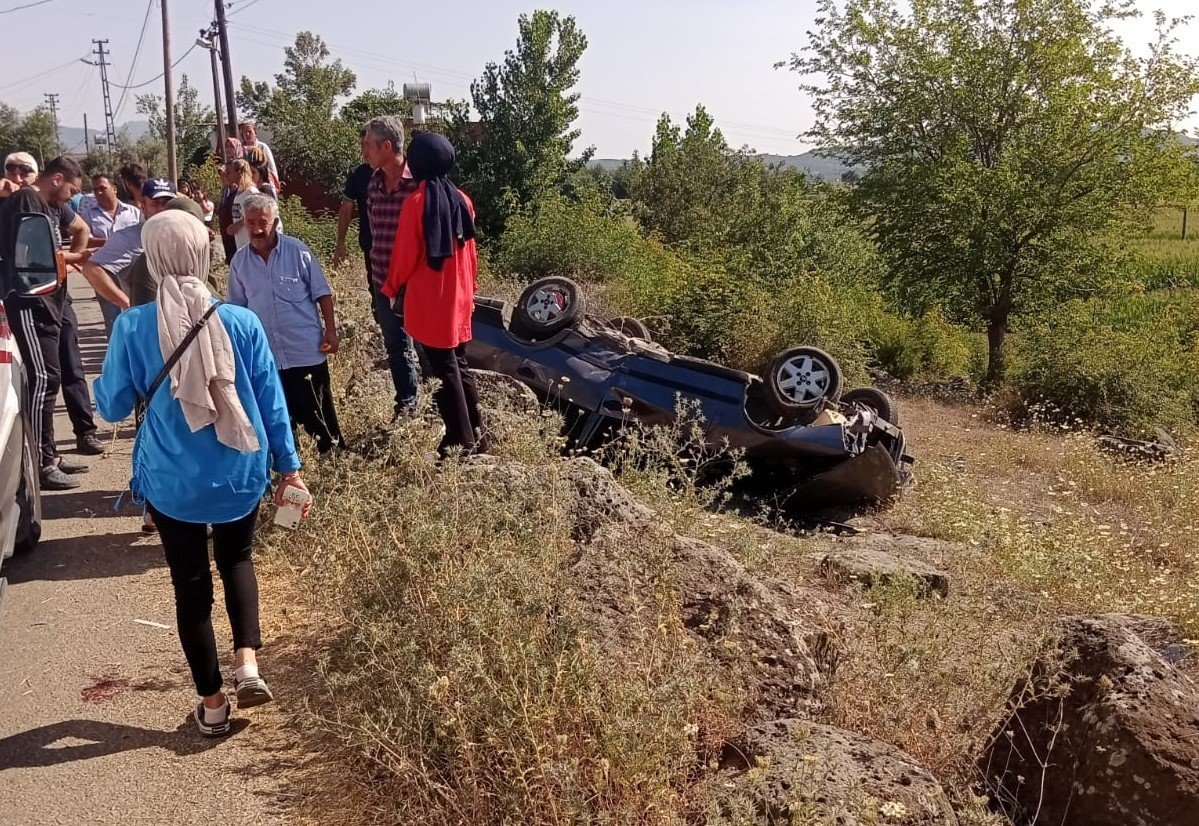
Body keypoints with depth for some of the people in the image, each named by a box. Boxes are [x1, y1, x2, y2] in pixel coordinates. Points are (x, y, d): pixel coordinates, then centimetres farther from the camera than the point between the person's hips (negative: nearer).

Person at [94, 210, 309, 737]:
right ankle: (247, 661, 10)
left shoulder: (132, 327, -12)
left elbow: (112, 407, 0)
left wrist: (105, 374, 21)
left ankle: (213, 705, 25)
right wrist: (289, 466, 7)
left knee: (191, 585, 14)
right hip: (240, 475, 1)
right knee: (237, 558, 27)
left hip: (172, 482, -1)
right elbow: (271, 402, -3)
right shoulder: (241, 322, -10)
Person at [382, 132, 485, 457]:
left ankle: (461, 440, 5)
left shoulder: (416, 202, -14)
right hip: (459, 299, 5)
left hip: (428, 301, -5)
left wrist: (392, 288, 6)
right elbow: (470, 252, 8)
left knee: (444, 369, 2)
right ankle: (476, 434, 22)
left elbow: (405, 255, -11)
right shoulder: (462, 199, 1)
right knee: (459, 364, 17)